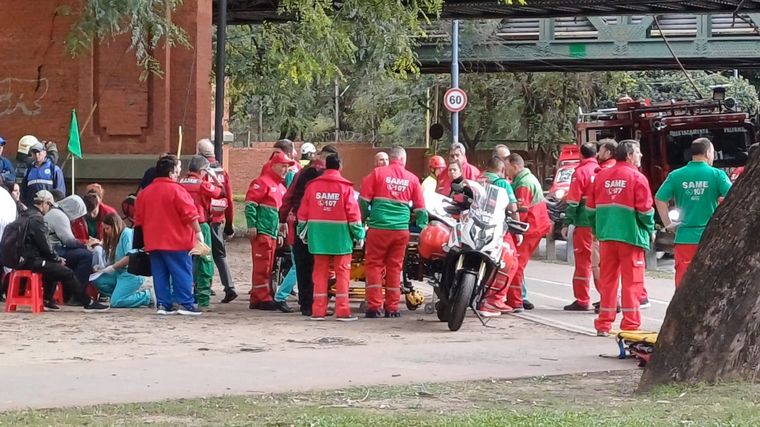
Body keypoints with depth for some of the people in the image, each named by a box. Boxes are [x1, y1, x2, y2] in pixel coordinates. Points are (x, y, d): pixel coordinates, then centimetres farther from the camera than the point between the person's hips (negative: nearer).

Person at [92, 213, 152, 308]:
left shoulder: (127, 233, -9)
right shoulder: (116, 237, 19)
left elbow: (130, 257, -18)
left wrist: (112, 267, -12)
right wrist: (104, 268, 2)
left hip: (132, 274, -10)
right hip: (120, 273, 10)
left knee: (116, 302, -21)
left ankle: (147, 296, -6)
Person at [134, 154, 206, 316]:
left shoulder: (145, 192, 9)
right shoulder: (176, 190, -10)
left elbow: (139, 219, 15)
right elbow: (190, 214, -14)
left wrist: (144, 239, 24)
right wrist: (198, 232, -7)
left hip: (153, 242, 6)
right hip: (176, 242, -6)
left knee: (160, 274, 8)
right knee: (182, 273, -2)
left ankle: (163, 304, 7)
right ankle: (186, 304, -4)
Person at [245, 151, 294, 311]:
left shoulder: (281, 186, 20)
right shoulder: (262, 182, -8)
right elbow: (250, 204, -14)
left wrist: (281, 225, 20)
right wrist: (252, 225, -20)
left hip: (273, 232, 9)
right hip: (261, 231, -9)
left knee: (268, 267, 11)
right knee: (262, 266, -9)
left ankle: (257, 299, 16)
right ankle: (263, 299, -10)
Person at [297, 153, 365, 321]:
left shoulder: (312, 185, 3)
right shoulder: (345, 186, -7)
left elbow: (303, 212, 6)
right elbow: (353, 212, -8)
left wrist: (302, 231, 16)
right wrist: (359, 234, 0)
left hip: (318, 235, 3)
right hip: (340, 235, -3)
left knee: (320, 272, 8)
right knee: (342, 272, 2)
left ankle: (318, 311, 7)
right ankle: (342, 311, -1)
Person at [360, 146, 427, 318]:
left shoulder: (378, 173, -1)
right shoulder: (412, 179, 6)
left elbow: (364, 199, 0)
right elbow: (420, 208, 10)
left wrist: (364, 217, 15)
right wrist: (422, 226, 23)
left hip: (379, 227, -2)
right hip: (401, 230, 2)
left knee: (374, 265, 5)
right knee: (395, 267, 9)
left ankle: (374, 306, -1)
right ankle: (392, 308, 11)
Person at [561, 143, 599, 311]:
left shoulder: (581, 172, -7)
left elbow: (573, 201, -10)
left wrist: (567, 223, -5)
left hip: (584, 223, -5)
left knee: (583, 260, -1)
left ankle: (582, 300, 0)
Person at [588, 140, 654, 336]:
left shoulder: (601, 176, 7)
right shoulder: (637, 178, -8)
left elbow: (591, 208, 10)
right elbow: (645, 209, -9)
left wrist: (597, 229, 21)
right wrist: (650, 230, 7)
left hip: (606, 235, 5)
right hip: (631, 235, -5)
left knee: (607, 279, 10)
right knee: (632, 281, 1)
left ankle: (604, 324, 12)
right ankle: (630, 325, 0)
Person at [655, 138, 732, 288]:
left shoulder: (676, 175, 2)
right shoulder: (717, 175, -5)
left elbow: (659, 199, 2)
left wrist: (668, 223, 9)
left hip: (685, 236, 2)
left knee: (683, 277, 4)